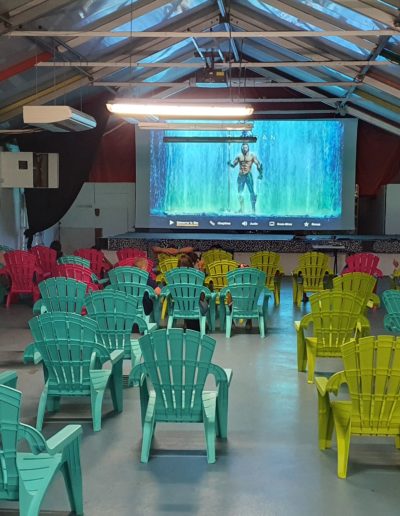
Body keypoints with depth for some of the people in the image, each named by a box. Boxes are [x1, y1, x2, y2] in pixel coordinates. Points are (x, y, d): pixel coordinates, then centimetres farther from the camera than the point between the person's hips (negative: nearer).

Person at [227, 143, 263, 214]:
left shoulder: (252, 155, 0)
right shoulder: (239, 156, 9)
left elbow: (258, 164, -3)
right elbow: (233, 165, 10)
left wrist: (260, 173, -13)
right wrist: (230, 164, -13)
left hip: (248, 175, -3)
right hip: (240, 176, 4)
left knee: (252, 192, -9)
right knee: (240, 193, 4)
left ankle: (253, 209, -4)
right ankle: (241, 209, 13)